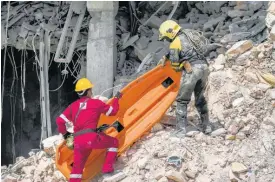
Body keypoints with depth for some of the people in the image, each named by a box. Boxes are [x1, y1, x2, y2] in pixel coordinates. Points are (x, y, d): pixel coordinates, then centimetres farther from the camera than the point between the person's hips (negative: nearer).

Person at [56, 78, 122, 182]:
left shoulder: (73, 106, 16)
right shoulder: (96, 103, 6)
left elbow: (60, 121, 11)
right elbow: (113, 111, 18)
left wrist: (64, 133, 30)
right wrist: (116, 99, 35)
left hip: (78, 141, 5)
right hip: (91, 137, -5)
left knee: (77, 166, 18)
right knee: (113, 142, 17)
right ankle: (107, 168, 10)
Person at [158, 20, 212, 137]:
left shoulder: (175, 43, -1)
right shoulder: (188, 34, 20)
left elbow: (174, 64, -4)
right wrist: (165, 57, 36)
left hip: (191, 69, -7)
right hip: (204, 66, 7)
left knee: (182, 101, 2)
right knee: (200, 98, 23)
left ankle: (181, 130, -3)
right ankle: (206, 126, 25)